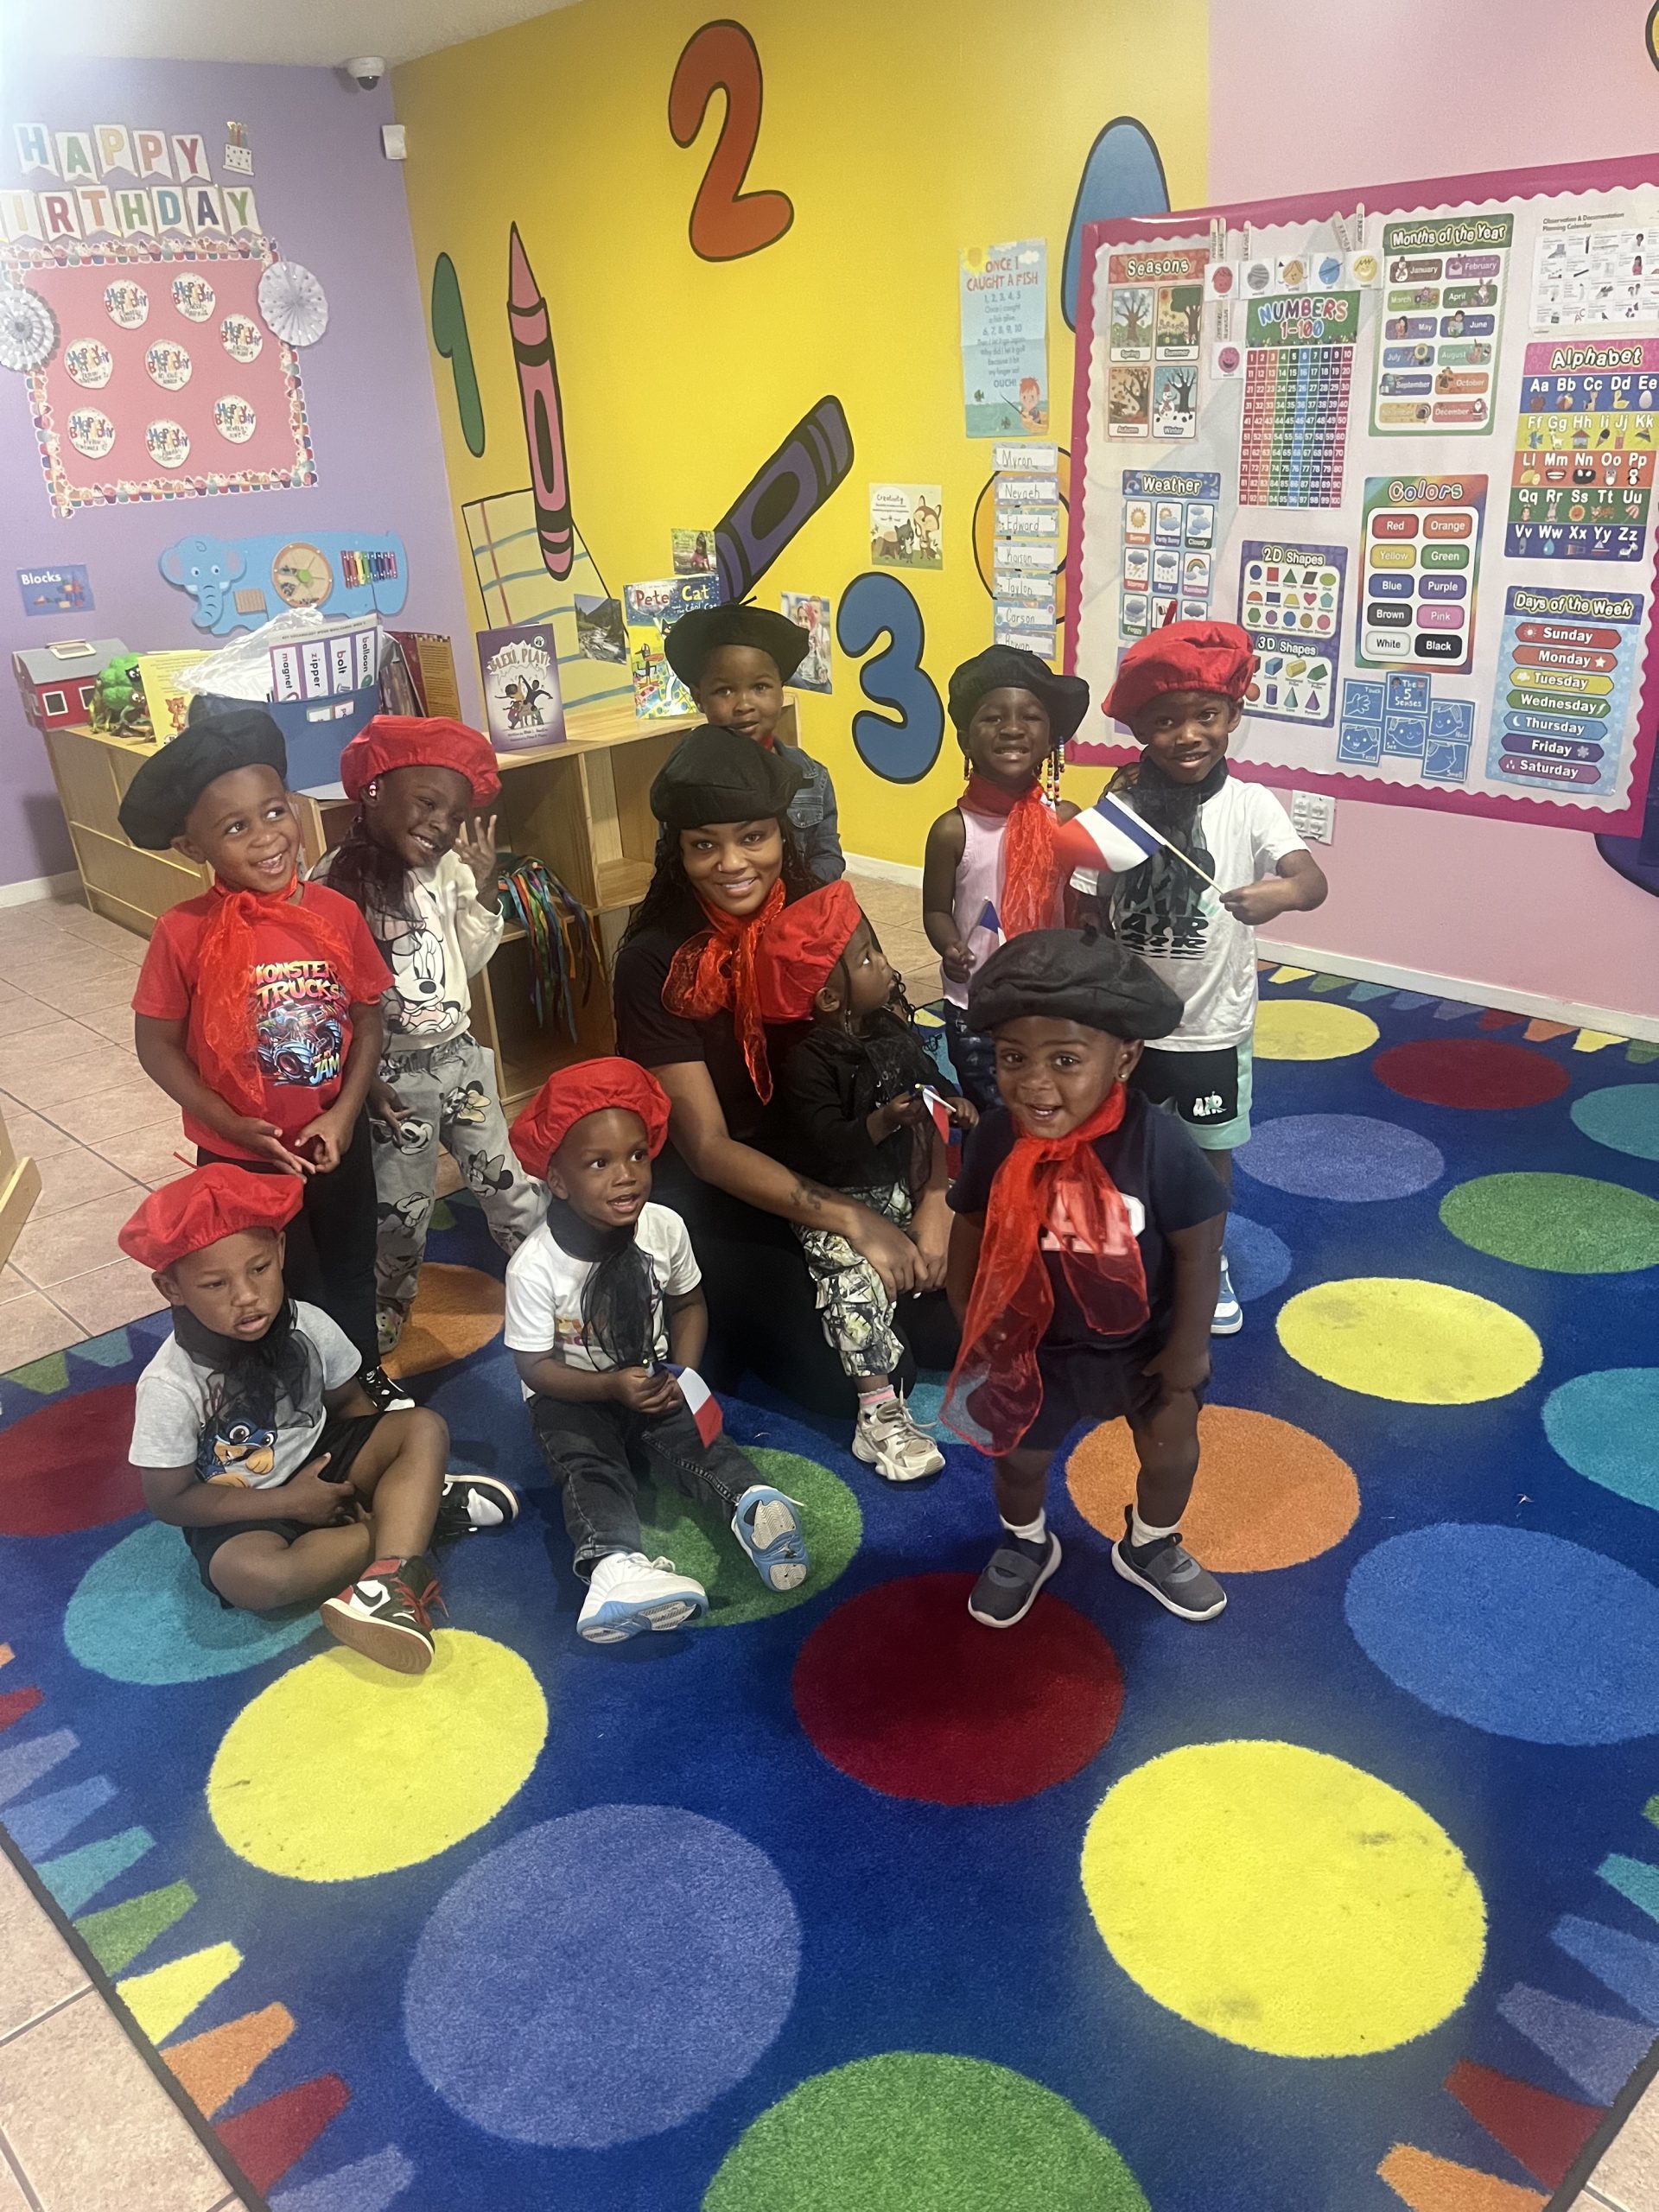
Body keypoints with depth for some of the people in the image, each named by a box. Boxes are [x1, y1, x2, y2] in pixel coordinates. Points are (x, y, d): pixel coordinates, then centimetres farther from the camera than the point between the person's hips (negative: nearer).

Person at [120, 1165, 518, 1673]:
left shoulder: (308, 1326, -14)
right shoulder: (169, 1386, -23)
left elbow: (349, 1401, 4)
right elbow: (170, 1500, -15)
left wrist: (380, 1471, -13)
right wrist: (289, 1502, -18)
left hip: (319, 1462, 4)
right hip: (241, 1512, -3)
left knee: (424, 1429, -19)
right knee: (247, 1575, -36)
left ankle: (394, 1577, -36)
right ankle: (421, 1507, -20)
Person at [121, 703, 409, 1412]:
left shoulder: (336, 913, -13)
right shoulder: (185, 932, -20)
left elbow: (367, 1020, -4)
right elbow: (156, 1044, -11)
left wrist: (344, 1113, -14)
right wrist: (229, 1122, -19)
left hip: (337, 1139, 3)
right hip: (241, 1155, -3)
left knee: (351, 1266, 25)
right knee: (278, 1288, 17)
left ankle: (365, 1371, 51)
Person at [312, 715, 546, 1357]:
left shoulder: (447, 868, -4)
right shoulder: (335, 884, -17)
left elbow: (465, 962, 6)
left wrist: (484, 889, -7)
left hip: (458, 1054, 4)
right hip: (393, 1073, -4)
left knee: (507, 1180, 14)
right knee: (401, 1213, 10)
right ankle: (380, 1326, 34)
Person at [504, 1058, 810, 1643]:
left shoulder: (665, 1228, -13)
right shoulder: (533, 1266, -23)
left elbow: (689, 1303, 5)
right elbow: (535, 1367, -14)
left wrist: (681, 1372, -12)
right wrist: (611, 1387, -28)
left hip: (652, 1380, 4)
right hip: (572, 1395, -3)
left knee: (692, 1435, -25)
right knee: (588, 1463, -30)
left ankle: (751, 1501, -47)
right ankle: (614, 1564, -53)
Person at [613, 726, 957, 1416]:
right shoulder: (656, 963, -19)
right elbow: (708, 1147, -21)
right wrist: (848, 1218, -32)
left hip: (832, 1164, 5)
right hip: (719, 1195, -4)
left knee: (949, 1328, -3)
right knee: (840, 1380, -13)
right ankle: (715, 1321, 15)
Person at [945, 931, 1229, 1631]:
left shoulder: (1157, 1145, -33)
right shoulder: (995, 1140, -24)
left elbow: (1198, 1250, -19)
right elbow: (970, 1233, -8)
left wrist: (1187, 1349, -10)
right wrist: (975, 1331, 0)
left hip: (1144, 1345, -1)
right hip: (1036, 1347, 1)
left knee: (1171, 1455, 22)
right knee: (1020, 1460, 23)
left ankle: (1149, 1547, 55)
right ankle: (1025, 1546, 56)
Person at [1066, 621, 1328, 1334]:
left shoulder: (1248, 805, -13)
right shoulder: (1120, 807, -9)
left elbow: (1314, 880, -28)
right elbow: (1092, 916, -2)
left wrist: (1282, 891, -50)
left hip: (1213, 1025, -1)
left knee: (1211, 1150, 17)